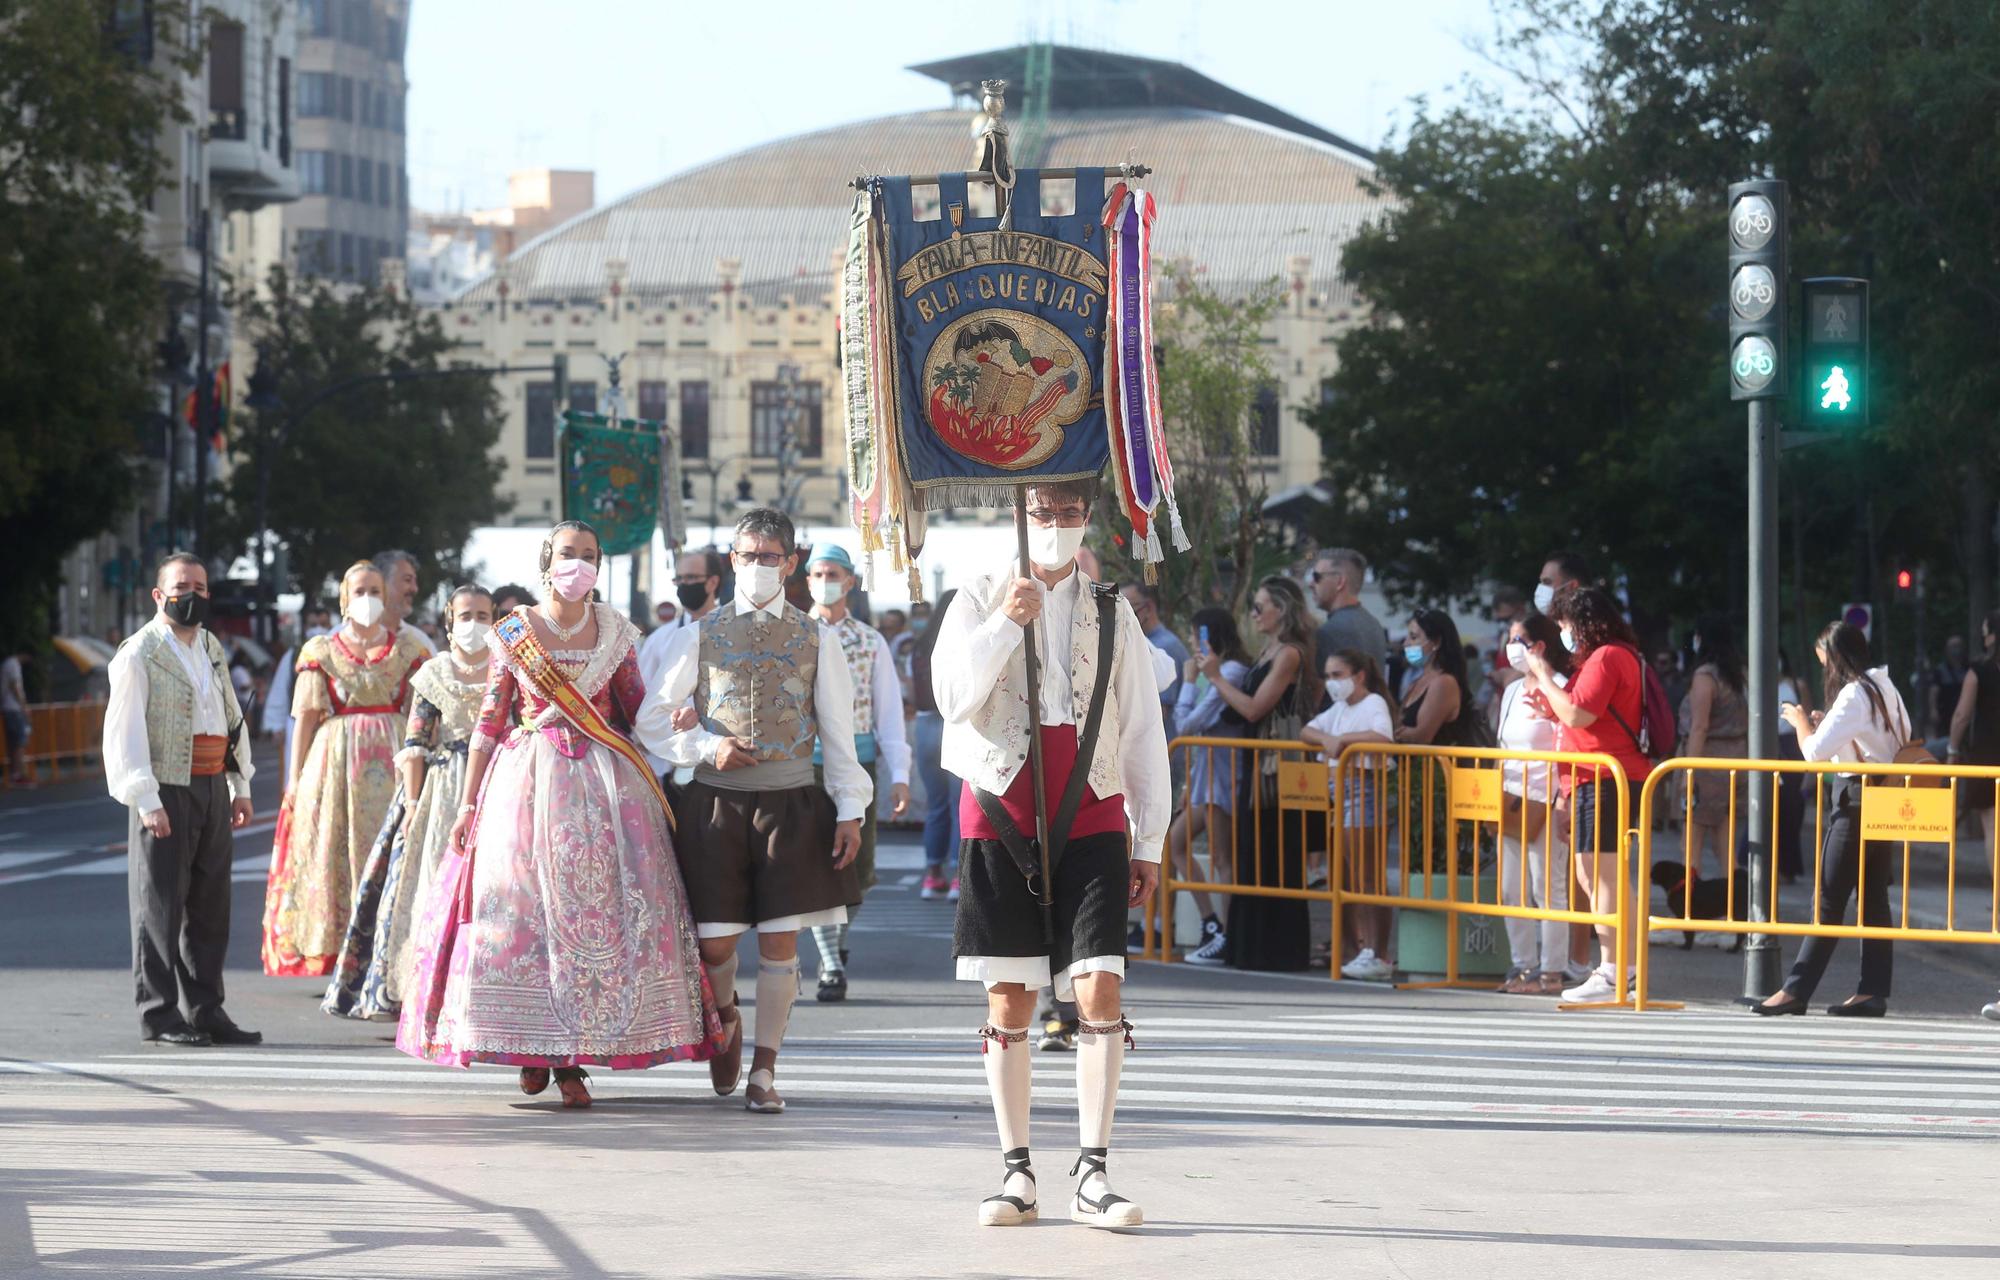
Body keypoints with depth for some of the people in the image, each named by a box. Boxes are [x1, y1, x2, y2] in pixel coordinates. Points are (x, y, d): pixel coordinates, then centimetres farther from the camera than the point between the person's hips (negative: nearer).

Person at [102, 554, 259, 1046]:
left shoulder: (210, 648, 15)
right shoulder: (139, 654, -7)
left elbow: (232, 716, 23)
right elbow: (124, 733, -11)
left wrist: (240, 786, 18)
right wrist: (146, 800, -17)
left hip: (212, 790, 7)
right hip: (167, 791, -7)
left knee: (210, 906, 9)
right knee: (160, 906, -3)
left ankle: (204, 1010, 16)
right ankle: (159, 1016, 1)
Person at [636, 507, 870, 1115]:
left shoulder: (817, 640, 5)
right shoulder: (700, 637, 5)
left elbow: (837, 732, 7)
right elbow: (651, 720, 9)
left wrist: (849, 810, 0)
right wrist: (705, 747, -7)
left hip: (792, 804, 0)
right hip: (716, 803, 0)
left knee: (779, 942, -2)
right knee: (713, 944, 0)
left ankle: (763, 1071, 9)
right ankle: (725, 1018, 33)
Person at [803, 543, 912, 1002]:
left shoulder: (871, 642, 7)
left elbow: (890, 710, 6)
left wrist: (899, 776, -1)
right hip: (805, 762, -1)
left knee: (856, 869, 4)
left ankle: (840, 942, 30)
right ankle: (831, 967, -4)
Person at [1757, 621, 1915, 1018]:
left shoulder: (1853, 695, -14)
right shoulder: (1885, 690, 13)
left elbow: (1815, 751, -19)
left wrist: (1801, 722, 2)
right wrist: (1823, 725, 15)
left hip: (1857, 802, -9)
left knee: (1829, 899, -8)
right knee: (1873, 899, 7)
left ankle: (1797, 990, -7)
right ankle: (1874, 991, 6)